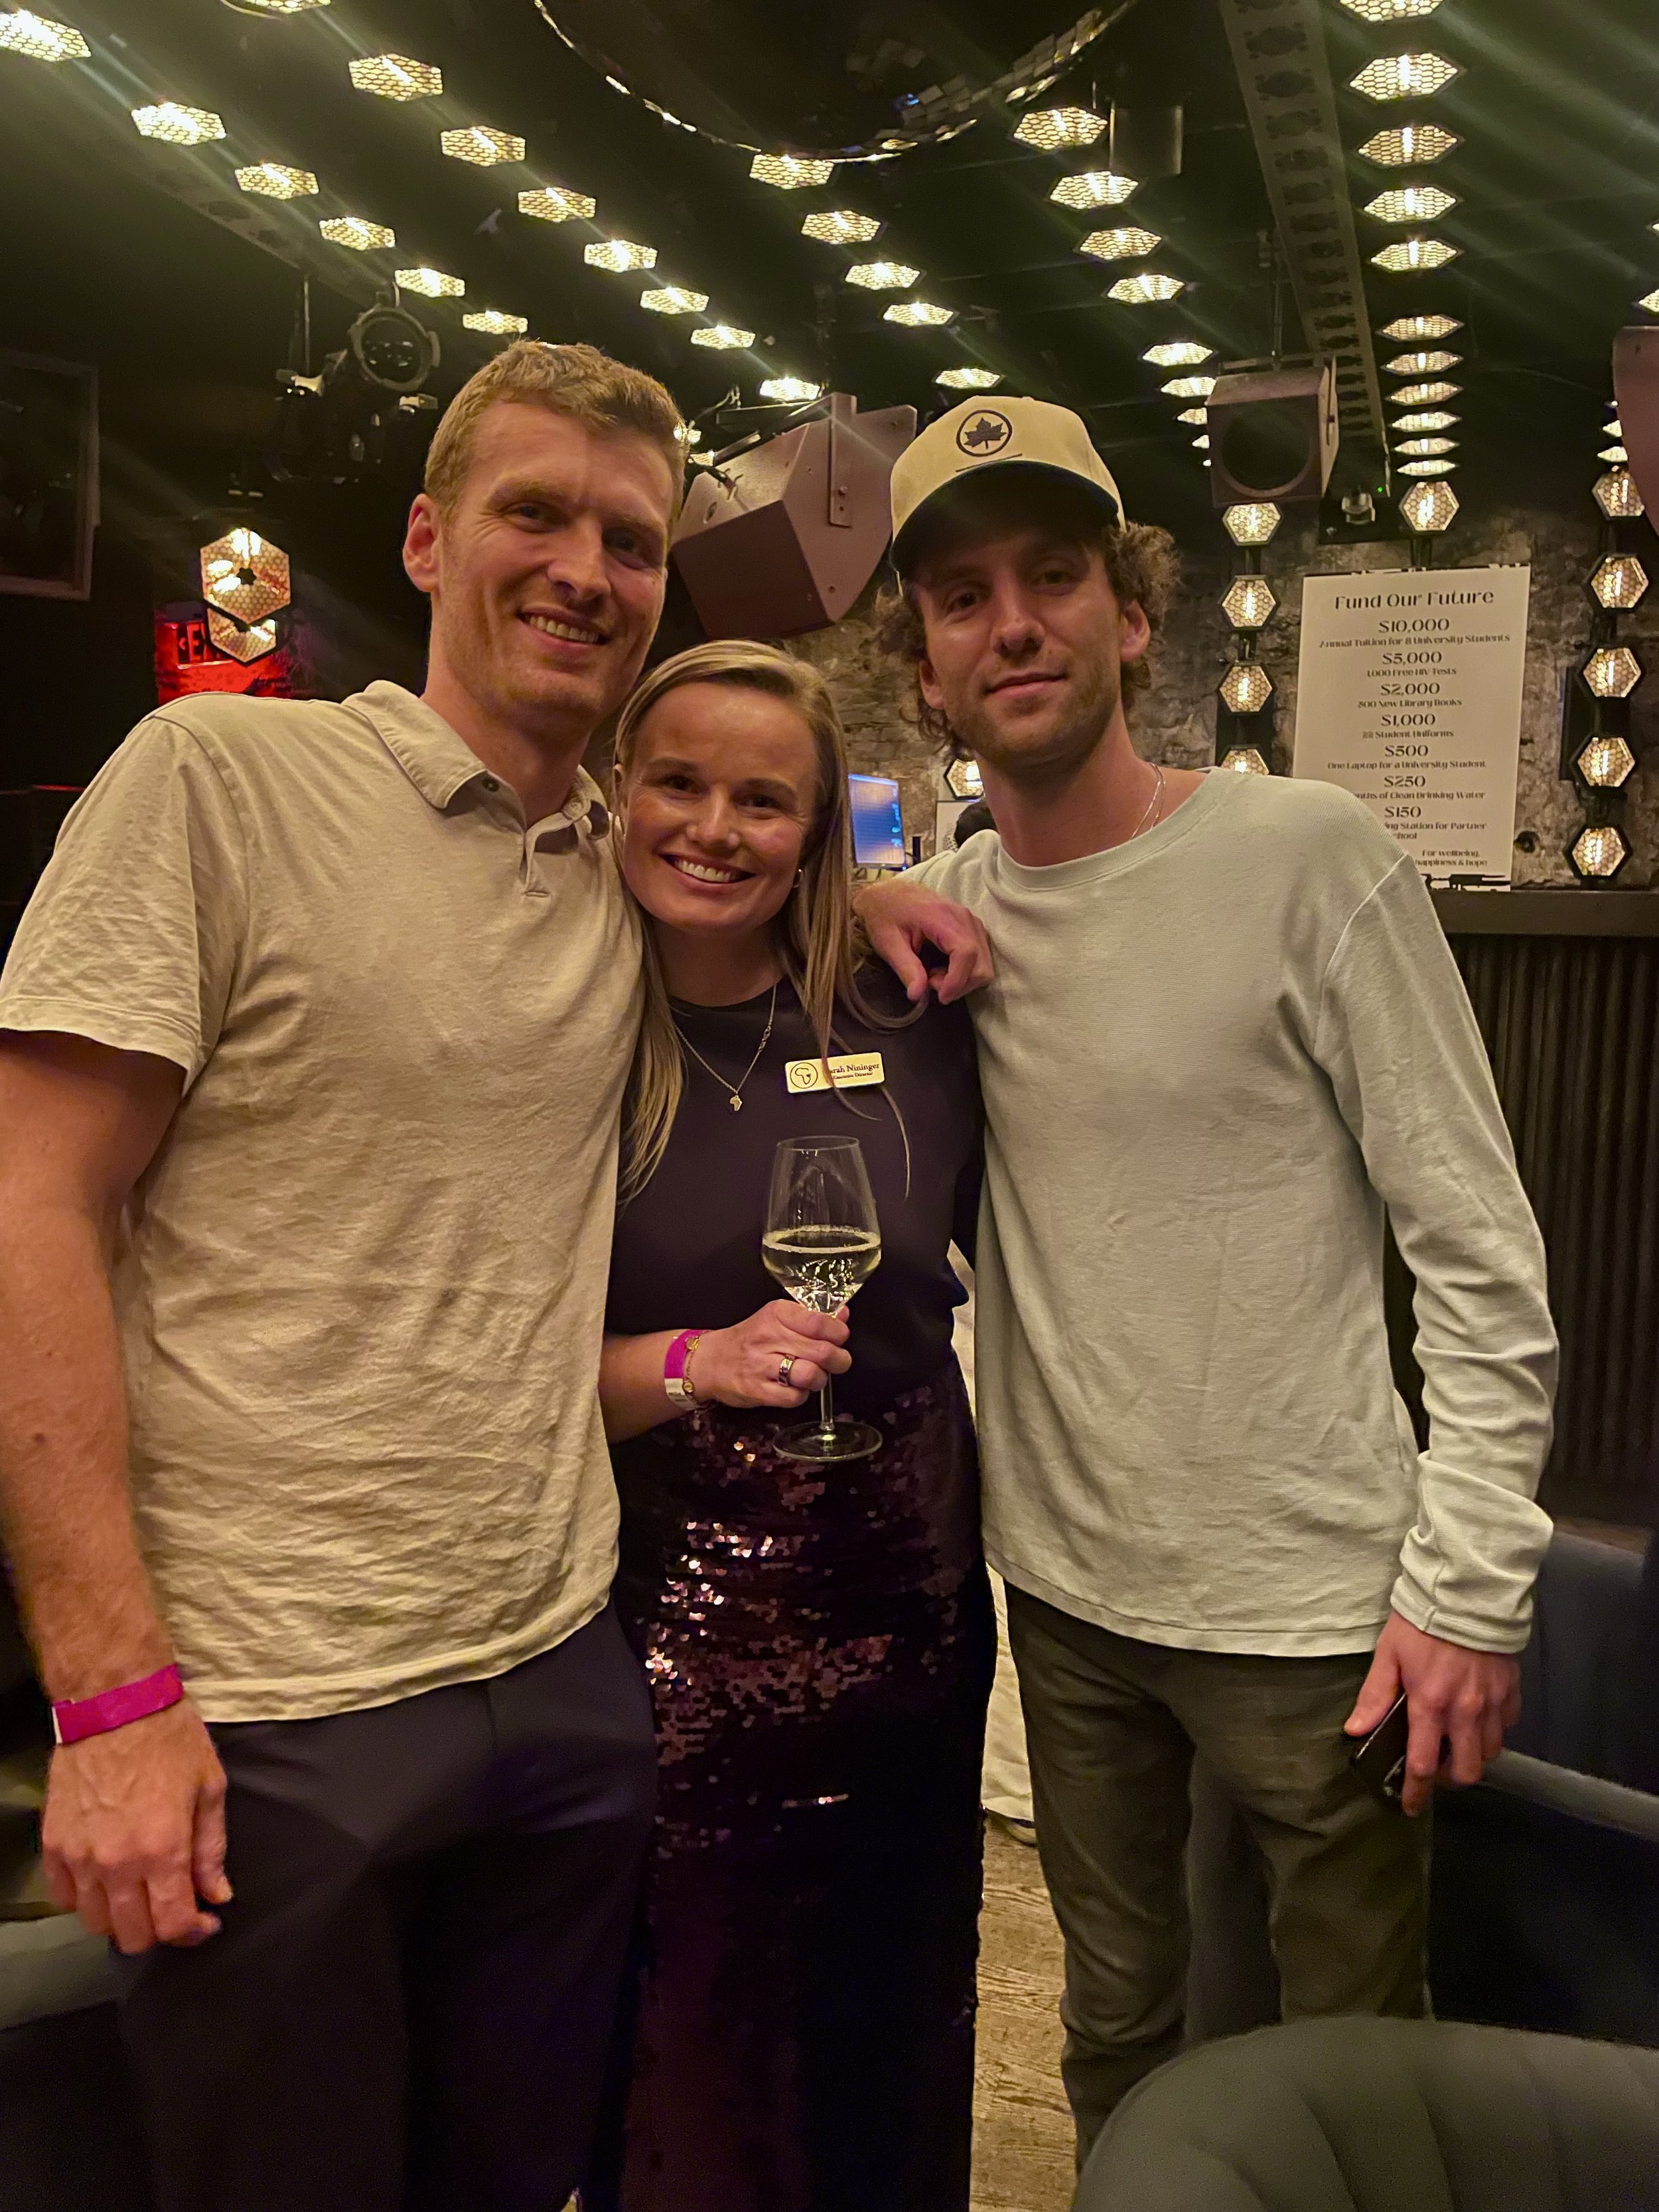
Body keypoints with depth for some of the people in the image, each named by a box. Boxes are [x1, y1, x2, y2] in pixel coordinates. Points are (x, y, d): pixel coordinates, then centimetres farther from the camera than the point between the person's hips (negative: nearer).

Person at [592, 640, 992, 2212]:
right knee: (691, 2080, 12)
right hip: (670, 1628, -2)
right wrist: (690, 1366, -20)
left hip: (910, 1611, 3)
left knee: (893, 2049, 20)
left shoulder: (905, 1028, -3)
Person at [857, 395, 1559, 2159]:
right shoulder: (945, 907, 1)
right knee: (1115, 2035, 23)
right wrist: (852, 904, -4)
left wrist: (1468, 1587, -13)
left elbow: (1482, 1260, -11)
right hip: (1063, 1588, 4)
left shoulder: (1308, 858, -12)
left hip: (1310, 1602, -4)